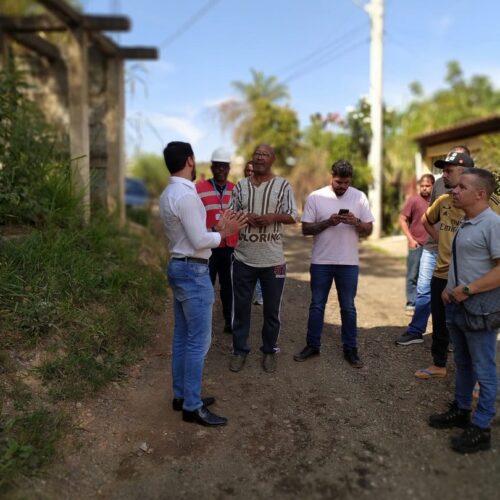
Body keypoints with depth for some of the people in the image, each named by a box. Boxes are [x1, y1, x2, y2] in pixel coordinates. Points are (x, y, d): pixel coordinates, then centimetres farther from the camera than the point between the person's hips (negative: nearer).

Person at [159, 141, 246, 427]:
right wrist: (224, 233, -6)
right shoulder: (186, 195, -20)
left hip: (180, 267, 11)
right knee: (198, 342, -2)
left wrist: (217, 229, 8)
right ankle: (192, 407, 8)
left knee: (182, 337, 16)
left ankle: (182, 396, 28)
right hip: (193, 272, -10)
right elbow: (199, 241, -21)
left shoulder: (169, 194, 12)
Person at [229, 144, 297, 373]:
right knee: (241, 307, 9)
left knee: (272, 309, 10)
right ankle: (239, 350, 25)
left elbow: (292, 217, -2)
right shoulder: (240, 185, 6)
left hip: (273, 259, -1)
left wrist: (273, 217, -20)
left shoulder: (283, 185, 0)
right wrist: (245, 217, -12)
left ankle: (269, 351, 26)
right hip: (244, 258, 2)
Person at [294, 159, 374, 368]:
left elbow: (368, 230, 1)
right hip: (321, 262, 0)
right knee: (317, 305, 10)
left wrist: (356, 222, -19)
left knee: (348, 307, 9)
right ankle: (312, 345, 23)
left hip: (349, 262, 1)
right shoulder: (315, 197, -4)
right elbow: (306, 229, -6)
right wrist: (328, 222, -20)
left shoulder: (359, 197, 0)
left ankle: (350, 349, 21)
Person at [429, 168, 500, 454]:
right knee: (463, 364, 21)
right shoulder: (464, 225, 10)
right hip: (456, 307, 9)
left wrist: (467, 290, -24)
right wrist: (448, 289, 6)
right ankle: (461, 411, 37)